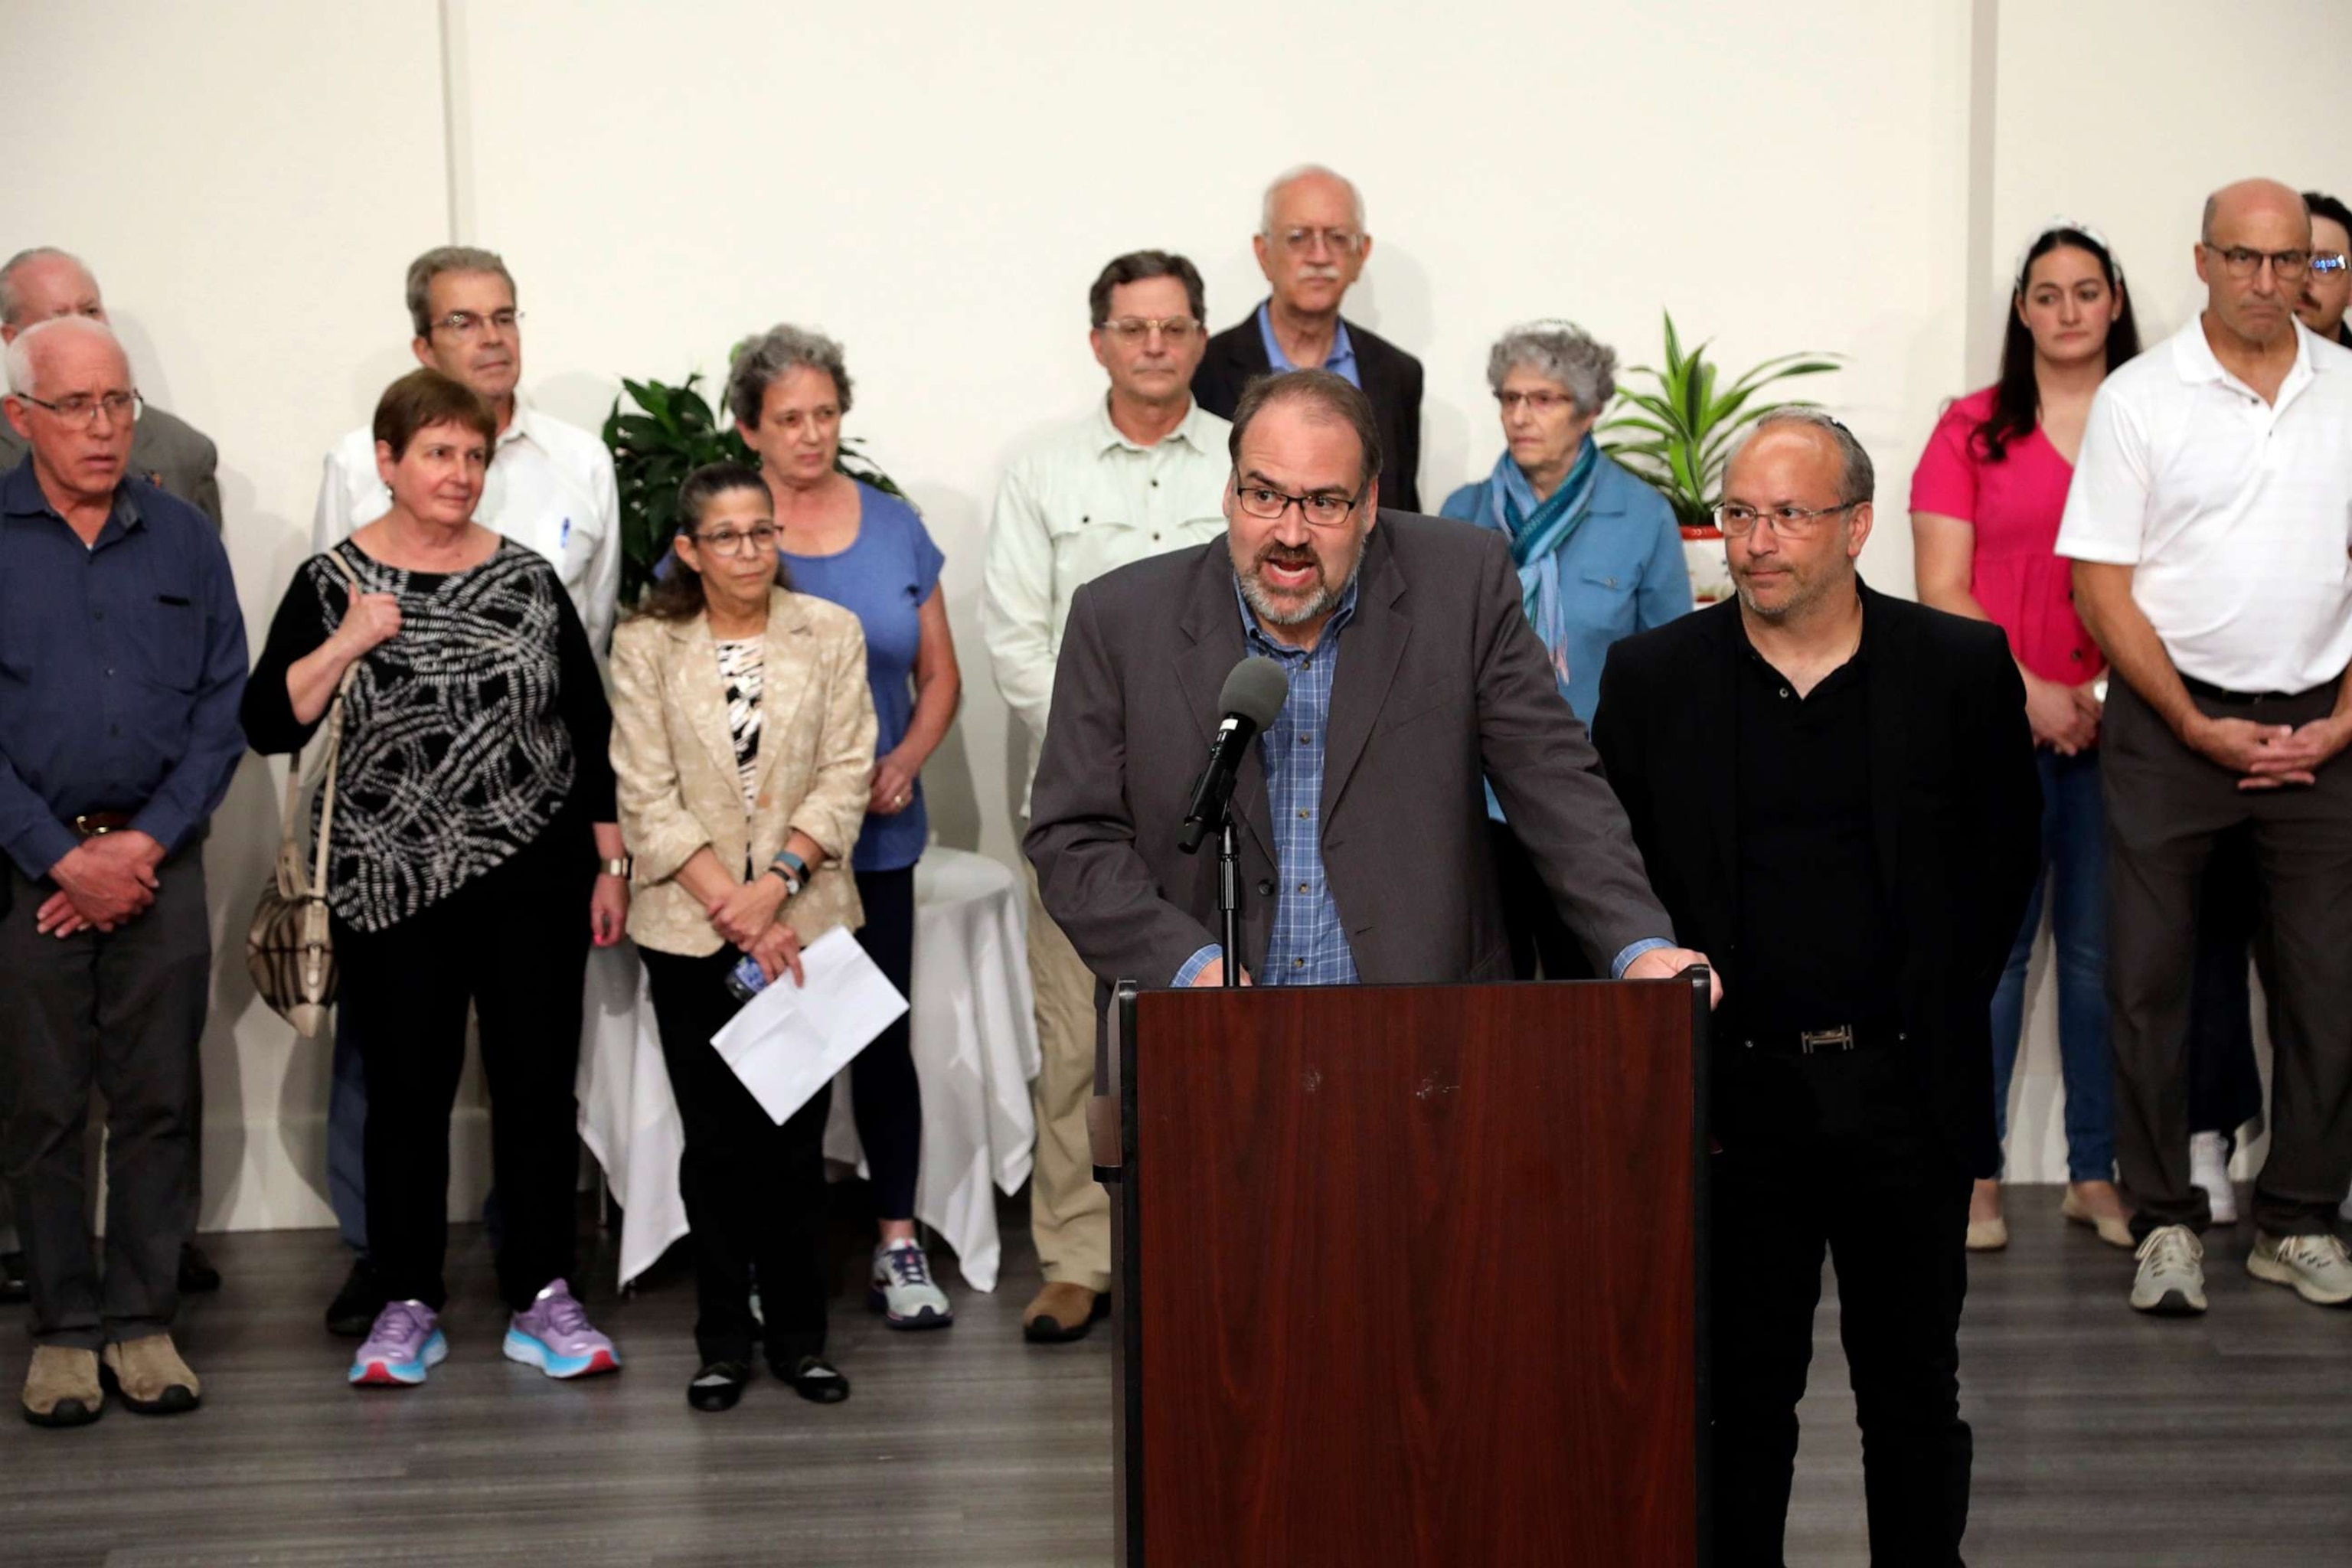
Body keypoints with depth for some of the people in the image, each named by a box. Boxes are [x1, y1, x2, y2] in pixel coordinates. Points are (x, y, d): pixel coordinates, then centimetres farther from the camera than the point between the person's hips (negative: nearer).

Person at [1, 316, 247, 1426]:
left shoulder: (184, 540, 6)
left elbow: (225, 707, 4)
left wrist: (144, 845, -6)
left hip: (160, 862, 2)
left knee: (158, 1099, 3)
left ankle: (142, 1318, 13)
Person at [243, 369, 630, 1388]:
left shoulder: (527, 578, 5)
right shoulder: (330, 584, 1)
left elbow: (589, 728, 8)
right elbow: (268, 726, -5)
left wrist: (611, 862, 6)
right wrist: (348, 641, -17)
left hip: (535, 879, 1)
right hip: (393, 885, -1)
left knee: (537, 1085, 4)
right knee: (407, 1092, 5)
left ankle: (541, 1299, 15)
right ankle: (407, 1306, 17)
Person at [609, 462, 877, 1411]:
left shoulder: (830, 634, 4)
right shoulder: (647, 646, 1)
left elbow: (844, 778, -1)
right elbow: (647, 799, -4)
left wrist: (777, 881, -14)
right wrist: (734, 907, -11)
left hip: (804, 924, 1)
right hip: (692, 931, 0)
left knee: (797, 1138, 1)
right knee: (716, 1142, 5)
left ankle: (800, 1334, 14)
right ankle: (723, 1341, 16)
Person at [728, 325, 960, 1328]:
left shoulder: (894, 528, 8)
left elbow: (940, 674, 12)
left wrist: (906, 763, -5)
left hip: (876, 833, 2)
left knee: (886, 1034, 2)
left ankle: (898, 1248, 12)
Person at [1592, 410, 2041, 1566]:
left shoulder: (1962, 667, 0)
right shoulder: (1651, 677, 0)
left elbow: (2005, 852, 9)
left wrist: (1941, 1002, 6)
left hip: (1906, 1088, 0)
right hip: (1735, 1091, 0)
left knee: (1914, 1388, 12)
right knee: (1741, 1392, 7)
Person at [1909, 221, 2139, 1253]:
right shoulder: (1973, 430, 6)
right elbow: (1942, 590, 1)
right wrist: (2029, 692, -8)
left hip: (2121, 728, 1)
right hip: (1998, 728, -1)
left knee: (2104, 953, 4)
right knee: (1990, 950, -2)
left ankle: (2098, 1173, 14)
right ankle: (1975, 1176, 7)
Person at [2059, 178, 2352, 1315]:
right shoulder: (2139, 397, -1)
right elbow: (2100, 582, -4)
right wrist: (2198, 727, -8)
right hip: (2171, 722, -2)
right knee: (2148, 976, 0)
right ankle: (2165, 1222, 11)